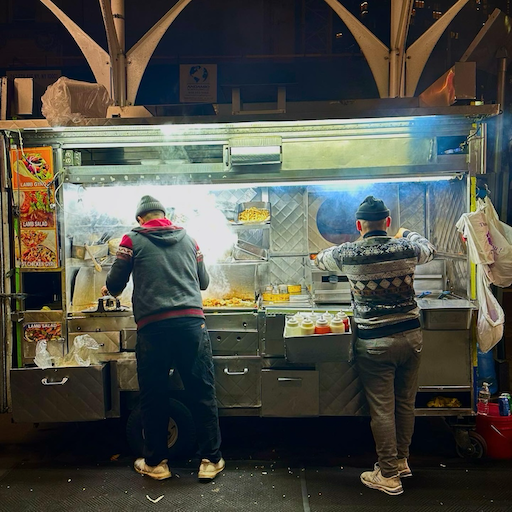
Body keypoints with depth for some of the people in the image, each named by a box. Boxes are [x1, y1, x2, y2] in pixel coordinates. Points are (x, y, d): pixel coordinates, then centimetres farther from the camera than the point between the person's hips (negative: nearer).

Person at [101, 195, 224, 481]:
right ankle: (211, 460, 18)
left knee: (154, 396, 12)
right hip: (192, 321, 2)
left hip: (153, 325, -1)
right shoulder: (187, 238, 15)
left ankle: (156, 463, 25)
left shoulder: (133, 240, 7)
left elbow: (115, 284, 11)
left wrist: (109, 290, 35)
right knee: (203, 393, 9)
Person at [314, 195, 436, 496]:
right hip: (411, 336, 4)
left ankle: (389, 476, 20)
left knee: (382, 409, 7)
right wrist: (407, 234, 39)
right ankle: (402, 461, 36)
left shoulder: (348, 255, -11)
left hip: (374, 342, -3)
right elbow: (430, 249, 20)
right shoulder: (407, 248, -5)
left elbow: (320, 260, 11)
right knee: (406, 403, 18)